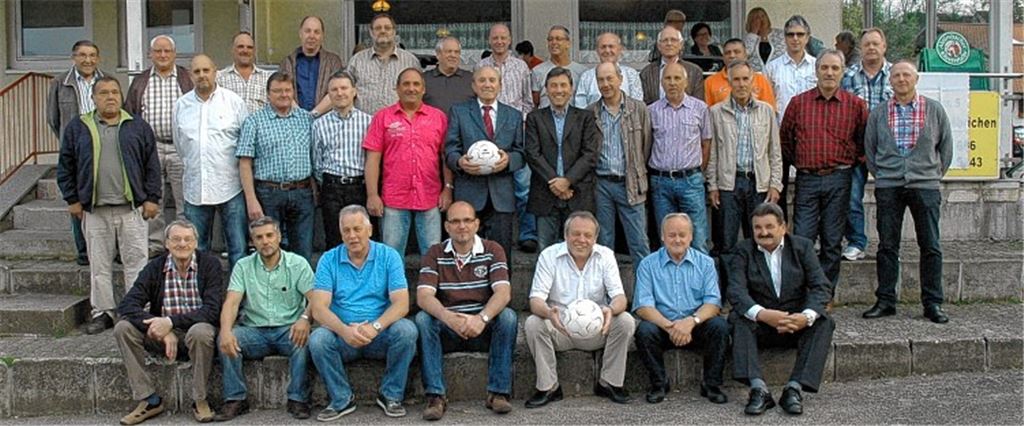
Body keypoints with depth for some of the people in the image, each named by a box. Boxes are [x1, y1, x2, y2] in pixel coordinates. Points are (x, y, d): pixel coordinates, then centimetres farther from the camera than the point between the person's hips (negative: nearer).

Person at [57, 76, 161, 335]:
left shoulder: (138, 126, 7)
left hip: (132, 209, -1)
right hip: (94, 211, 1)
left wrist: (152, 198, 1)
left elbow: (152, 165, 7)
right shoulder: (77, 128, 8)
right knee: (99, 264, 7)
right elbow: (65, 167, 11)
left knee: (136, 261, 0)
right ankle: (102, 312, 17)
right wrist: (72, 200, 5)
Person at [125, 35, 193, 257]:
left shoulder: (188, 79, 5)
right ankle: (154, 245, 16)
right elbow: (130, 114, 13)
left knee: (185, 200, -1)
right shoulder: (140, 82, 12)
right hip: (149, 148, 2)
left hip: (181, 148, -2)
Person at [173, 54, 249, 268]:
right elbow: (179, 145, 20)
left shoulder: (234, 101, 1)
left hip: (230, 186, -3)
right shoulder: (181, 105, 9)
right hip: (195, 189, 3)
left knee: (239, 249, -2)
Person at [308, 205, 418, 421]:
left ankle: (391, 395, -7)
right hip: (343, 335, 1)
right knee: (317, 339, -29)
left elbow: (401, 303, -11)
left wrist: (375, 326, -29)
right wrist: (345, 330, -29)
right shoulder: (329, 260, 1)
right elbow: (319, 308, -9)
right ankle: (342, 399, -6)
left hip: (380, 336, 0)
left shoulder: (388, 256, -1)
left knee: (406, 330, -29)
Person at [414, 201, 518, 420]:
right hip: (447, 329, 1)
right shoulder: (435, 254, 2)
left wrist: (482, 318, -36)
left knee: (507, 316, -28)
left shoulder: (492, 251, 0)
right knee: (422, 319, -27)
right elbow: (424, 296, -13)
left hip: (484, 328, 0)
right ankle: (435, 396, -27)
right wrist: (448, 317, -34)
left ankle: (498, 392, -22)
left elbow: (503, 292, -15)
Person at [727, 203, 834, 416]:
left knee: (823, 322, -26)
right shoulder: (743, 251, 0)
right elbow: (736, 291, -16)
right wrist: (762, 314, -36)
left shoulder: (802, 246, 4)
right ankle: (758, 389, -37)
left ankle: (794, 389, -30)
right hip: (760, 325, -1)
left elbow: (821, 286, -8)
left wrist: (807, 316, -29)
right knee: (738, 319, -30)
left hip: (796, 321, 1)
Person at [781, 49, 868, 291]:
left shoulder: (855, 105, 4)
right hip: (807, 179, 0)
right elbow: (785, 138, 14)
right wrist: (799, 162, 10)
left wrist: (848, 162, 7)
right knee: (802, 239, -3)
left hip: (838, 180, 0)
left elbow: (864, 141, 11)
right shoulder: (798, 103, 5)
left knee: (832, 242, 5)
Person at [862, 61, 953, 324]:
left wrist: (935, 173, 9)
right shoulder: (878, 114, 7)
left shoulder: (934, 110, 6)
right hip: (888, 186, 1)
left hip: (924, 185, 0)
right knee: (887, 245, 3)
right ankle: (885, 301, 10)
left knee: (930, 246, 0)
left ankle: (933, 303, 8)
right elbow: (869, 148, 14)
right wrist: (879, 174, 8)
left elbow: (946, 145, 12)